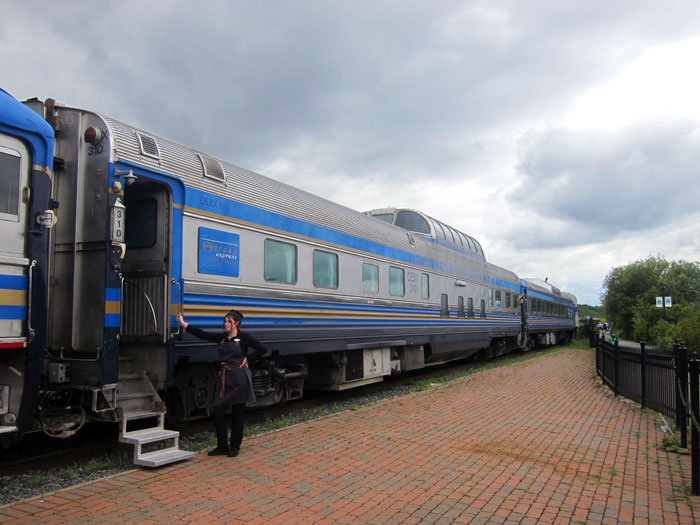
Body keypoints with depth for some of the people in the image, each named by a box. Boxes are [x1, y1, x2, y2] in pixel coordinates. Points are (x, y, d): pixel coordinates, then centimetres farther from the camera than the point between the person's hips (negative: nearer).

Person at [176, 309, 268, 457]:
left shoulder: (243, 337, -4)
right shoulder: (222, 337, 9)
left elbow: (262, 349, -4)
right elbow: (203, 334, 2)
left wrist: (247, 358, -5)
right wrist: (184, 324, -5)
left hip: (239, 378, -5)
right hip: (224, 377, 5)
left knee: (237, 414, 4)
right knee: (218, 412, 2)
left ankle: (235, 447, 17)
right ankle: (222, 446, 16)